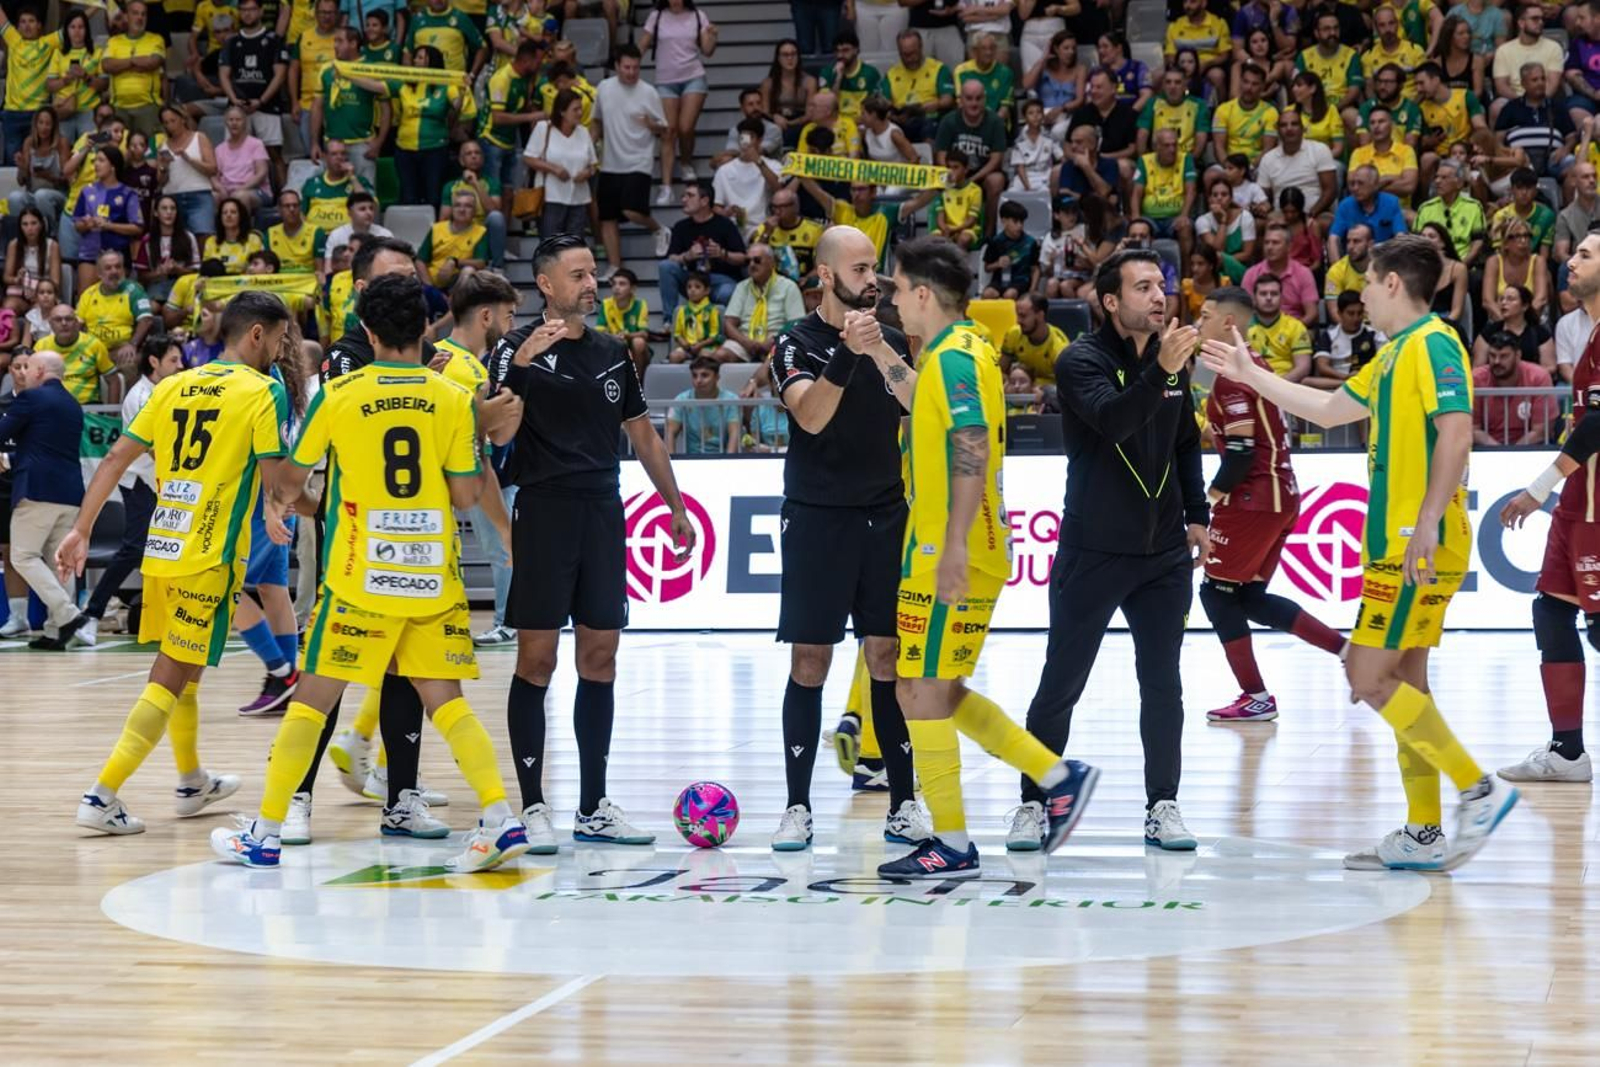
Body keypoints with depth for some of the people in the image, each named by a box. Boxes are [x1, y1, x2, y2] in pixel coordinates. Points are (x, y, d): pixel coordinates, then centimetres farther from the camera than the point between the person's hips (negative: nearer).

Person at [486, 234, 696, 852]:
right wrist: (521, 361, -31)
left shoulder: (612, 353, 14)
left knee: (600, 659, 7)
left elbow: (642, 434, 22)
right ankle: (532, 807, 2)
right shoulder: (520, 347, -3)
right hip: (545, 514, -5)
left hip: (603, 514, 6)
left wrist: (676, 506, 21)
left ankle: (594, 809, 13)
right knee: (537, 660, -4)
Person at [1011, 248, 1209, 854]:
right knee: (1060, 685, 2)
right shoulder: (1081, 360, -11)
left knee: (1163, 685, 5)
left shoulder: (1173, 360, 7)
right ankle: (1034, 804, 13)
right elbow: (1111, 418, -30)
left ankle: (1162, 807, 14)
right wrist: (1158, 372, -43)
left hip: (1164, 553, 5)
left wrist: (1196, 516, 13)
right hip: (1091, 553, -5)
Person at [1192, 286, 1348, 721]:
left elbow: (1241, 451, -19)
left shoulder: (1231, 375, -15)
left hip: (1254, 498, -9)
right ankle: (1348, 649, 12)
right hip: (1280, 494, 9)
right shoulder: (1254, 364, 14)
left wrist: (1214, 492, -7)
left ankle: (1255, 698, 1)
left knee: (1217, 590, 0)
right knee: (1250, 597, 14)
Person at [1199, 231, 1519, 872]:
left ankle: (1479, 789, -8)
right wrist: (1247, 374, 34)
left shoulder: (1432, 344, -11)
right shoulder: (1396, 354, 19)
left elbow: (1456, 434, -21)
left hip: (1420, 547, -10)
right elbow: (1329, 410, 30)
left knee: (1369, 676, -11)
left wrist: (1427, 524, -27)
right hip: (1396, 546, 10)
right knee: (1401, 683, 9)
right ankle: (1424, 835, 11)